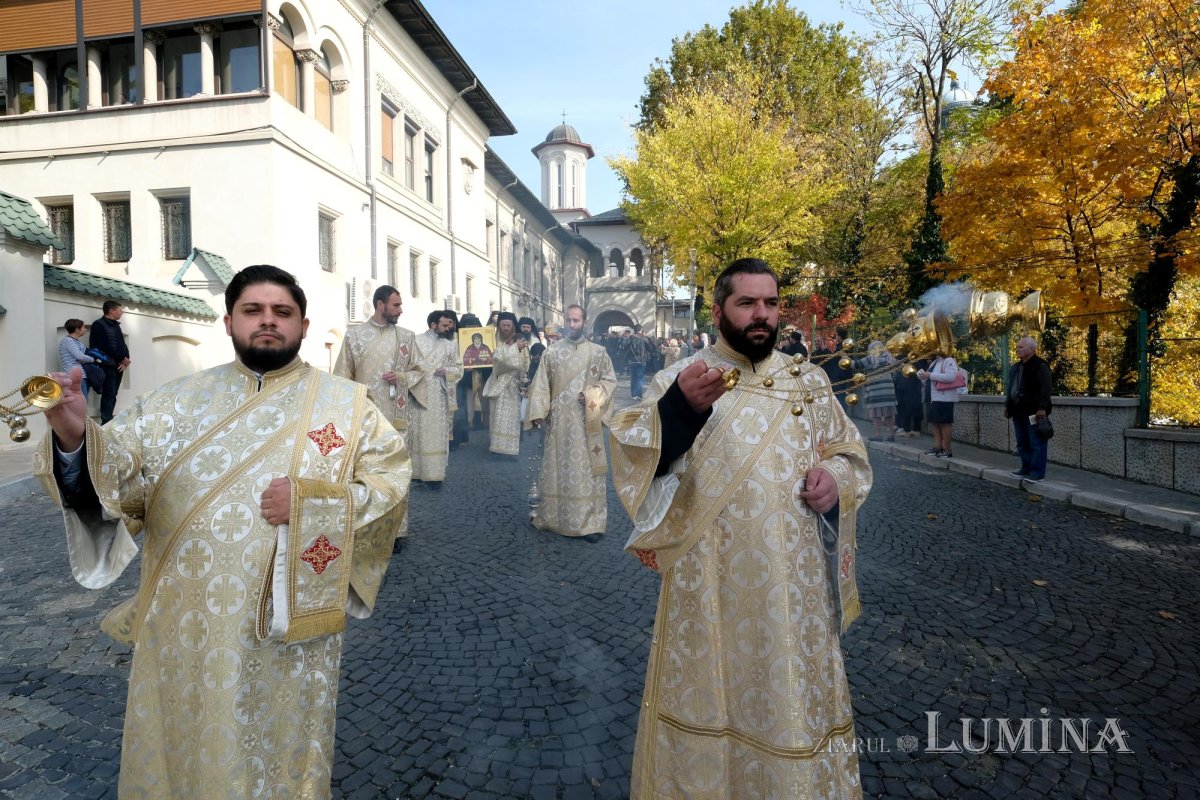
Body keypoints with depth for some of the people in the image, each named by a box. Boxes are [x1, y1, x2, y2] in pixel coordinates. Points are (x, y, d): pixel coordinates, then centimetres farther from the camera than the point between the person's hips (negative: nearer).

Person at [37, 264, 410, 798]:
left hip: (289, 627, -2)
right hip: (185, 624, 2)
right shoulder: (179, 400, 4)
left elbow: (391, 487, -7)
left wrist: (310, 502, -20)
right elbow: (117, 467, -5)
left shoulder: (346, 404, -3)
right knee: (185, 753, 20)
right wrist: (76, 437, -25)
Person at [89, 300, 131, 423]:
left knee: (112, 395, 7)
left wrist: (125, 359, -2)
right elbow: (105, 347, -15)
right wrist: (122, 358, -11)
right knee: (108, 395, -11)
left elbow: (123, 345, 16)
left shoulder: (116, 325, 20)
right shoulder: (99, 325, -5)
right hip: (107, 366, -7)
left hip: (119, 366, 7)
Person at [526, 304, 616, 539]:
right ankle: (553, 516, 21)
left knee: (586, 470, 1)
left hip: (586, 421, -1)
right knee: (557, 468, 8)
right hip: (558, 420, 1)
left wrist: (592, 396, -13)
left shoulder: (598, 352, 3)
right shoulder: (552, 352, 5)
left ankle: (590, 521, 7)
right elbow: (541, 384, 2)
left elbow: (610, 380, 4)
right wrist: (538, 413, -9)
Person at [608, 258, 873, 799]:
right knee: (709, 693, 10)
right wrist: (678, 406, -33)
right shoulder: (680, 379, -4)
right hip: (710, 584, -3)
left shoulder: (810, 381, 7)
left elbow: (850, 452, 15)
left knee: (793, 697, 16)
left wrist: (835, 478, -9)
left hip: (795, 582, 3)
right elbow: (632, 457, -15)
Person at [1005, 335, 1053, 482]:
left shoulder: (1040, 366, -10)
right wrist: (1007, 405, 19)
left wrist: (1042, 408, -22)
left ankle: (1037, 472, -1)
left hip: (1034, 412, -9)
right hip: (1019, 411, 9)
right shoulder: (1016, 367, 17)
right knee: (1022, 443, 14)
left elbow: (1045, 389, -16)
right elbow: (1011, 387, 23)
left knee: (1036, 444, -4)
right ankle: (1026, 469, 22)